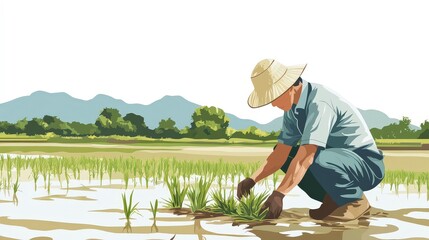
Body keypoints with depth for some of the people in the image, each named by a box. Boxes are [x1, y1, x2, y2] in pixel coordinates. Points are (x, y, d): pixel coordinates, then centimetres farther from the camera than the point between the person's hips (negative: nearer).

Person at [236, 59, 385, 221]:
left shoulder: (319, 103, -26)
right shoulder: (293, 108, 1)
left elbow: (305, 156, -35)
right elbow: (281, 153, 1)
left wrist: (278, 194, -38)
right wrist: (252, 180, -12)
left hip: (367, 164, -9)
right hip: (339, 158, 9)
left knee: (318, 160, -38)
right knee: (282, 154, 6)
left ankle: (356, 201, -9)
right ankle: (334, 199, 6)